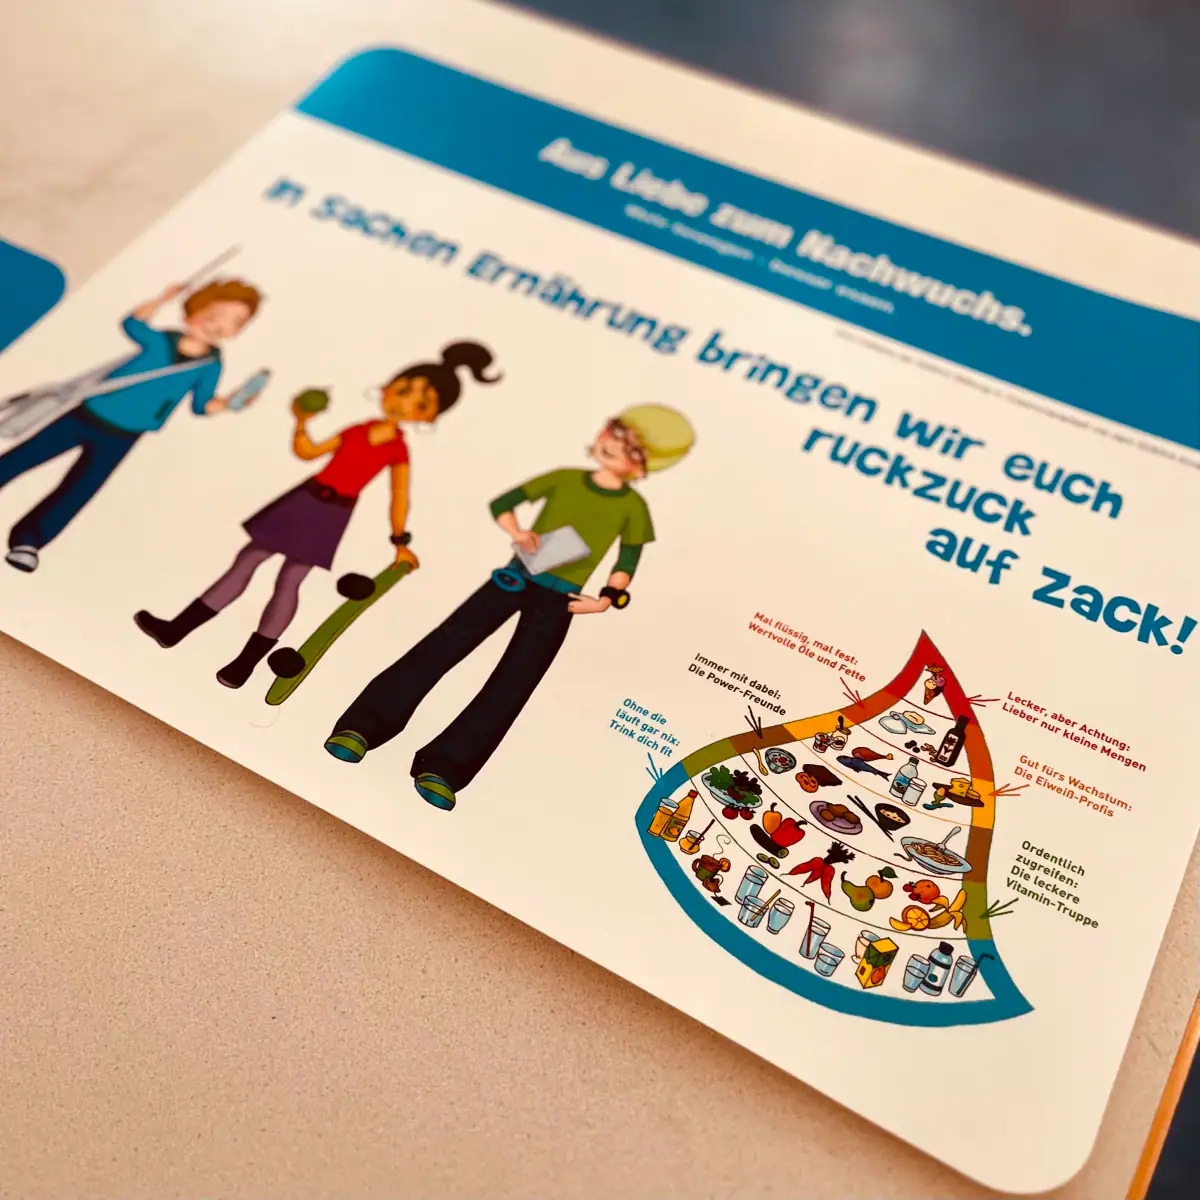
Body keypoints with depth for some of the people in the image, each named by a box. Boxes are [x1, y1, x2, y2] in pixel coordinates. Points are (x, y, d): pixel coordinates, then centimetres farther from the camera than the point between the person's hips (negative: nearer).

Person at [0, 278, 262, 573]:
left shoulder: (210, 366, -7)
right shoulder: (160, 340, -7)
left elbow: (202, 405, -3)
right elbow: (132, 323, 8)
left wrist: (228, 402, -22)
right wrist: (163, 300, -4)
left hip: (120, 438, -1)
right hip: (86, 414, 1)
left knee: (76, 493, -2)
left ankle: (27, 541, 8)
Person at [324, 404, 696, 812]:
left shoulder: (633, 506, 2)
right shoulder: (563, 479, 6)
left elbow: (626, 566, 8)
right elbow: (501, 504, 10)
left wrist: (606, 600, -10)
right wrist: (517, 534, -8)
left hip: (557, 604, -1)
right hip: (514, 579, 2)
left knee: (510, 686, -8)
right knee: (444, 644, -8)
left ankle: (442, 769, -7)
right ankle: (361, 728, -6)